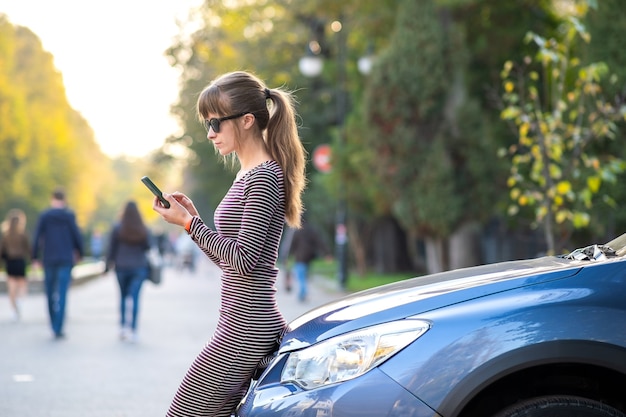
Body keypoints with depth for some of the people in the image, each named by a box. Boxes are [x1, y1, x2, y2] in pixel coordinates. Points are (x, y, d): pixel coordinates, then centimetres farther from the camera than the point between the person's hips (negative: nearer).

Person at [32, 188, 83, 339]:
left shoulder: (44, 216, 0)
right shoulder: (69, 216, -2)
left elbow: (37, 237, -3)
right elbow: (77, 236, -2)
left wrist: (35, 257, 4)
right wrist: (79, 253, 14)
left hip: (49, 260, 1)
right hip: (66, 259, -1)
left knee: (50, 294, 13)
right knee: (62, 294, -4)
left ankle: (55, 326, 20)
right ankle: (58, 328, -11)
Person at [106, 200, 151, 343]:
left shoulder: (117, 228, -6)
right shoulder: (143, 230, -4)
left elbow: (111, 248, -3)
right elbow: (148, 247, 1)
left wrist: (109, 263, 9)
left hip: (122, 267, 0)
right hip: (139, 268, 0)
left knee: (123, 296, 16)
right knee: (134, 298, -4)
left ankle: (123, 327, 16)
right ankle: (132, 330, -13)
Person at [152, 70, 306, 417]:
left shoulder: (264, 177, -13)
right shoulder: (250, 175, 17)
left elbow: (244, 259, -19)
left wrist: (188, 222, -13)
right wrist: (192, 216, 8)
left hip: (244, 330, -10)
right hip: (242, 324, 10)